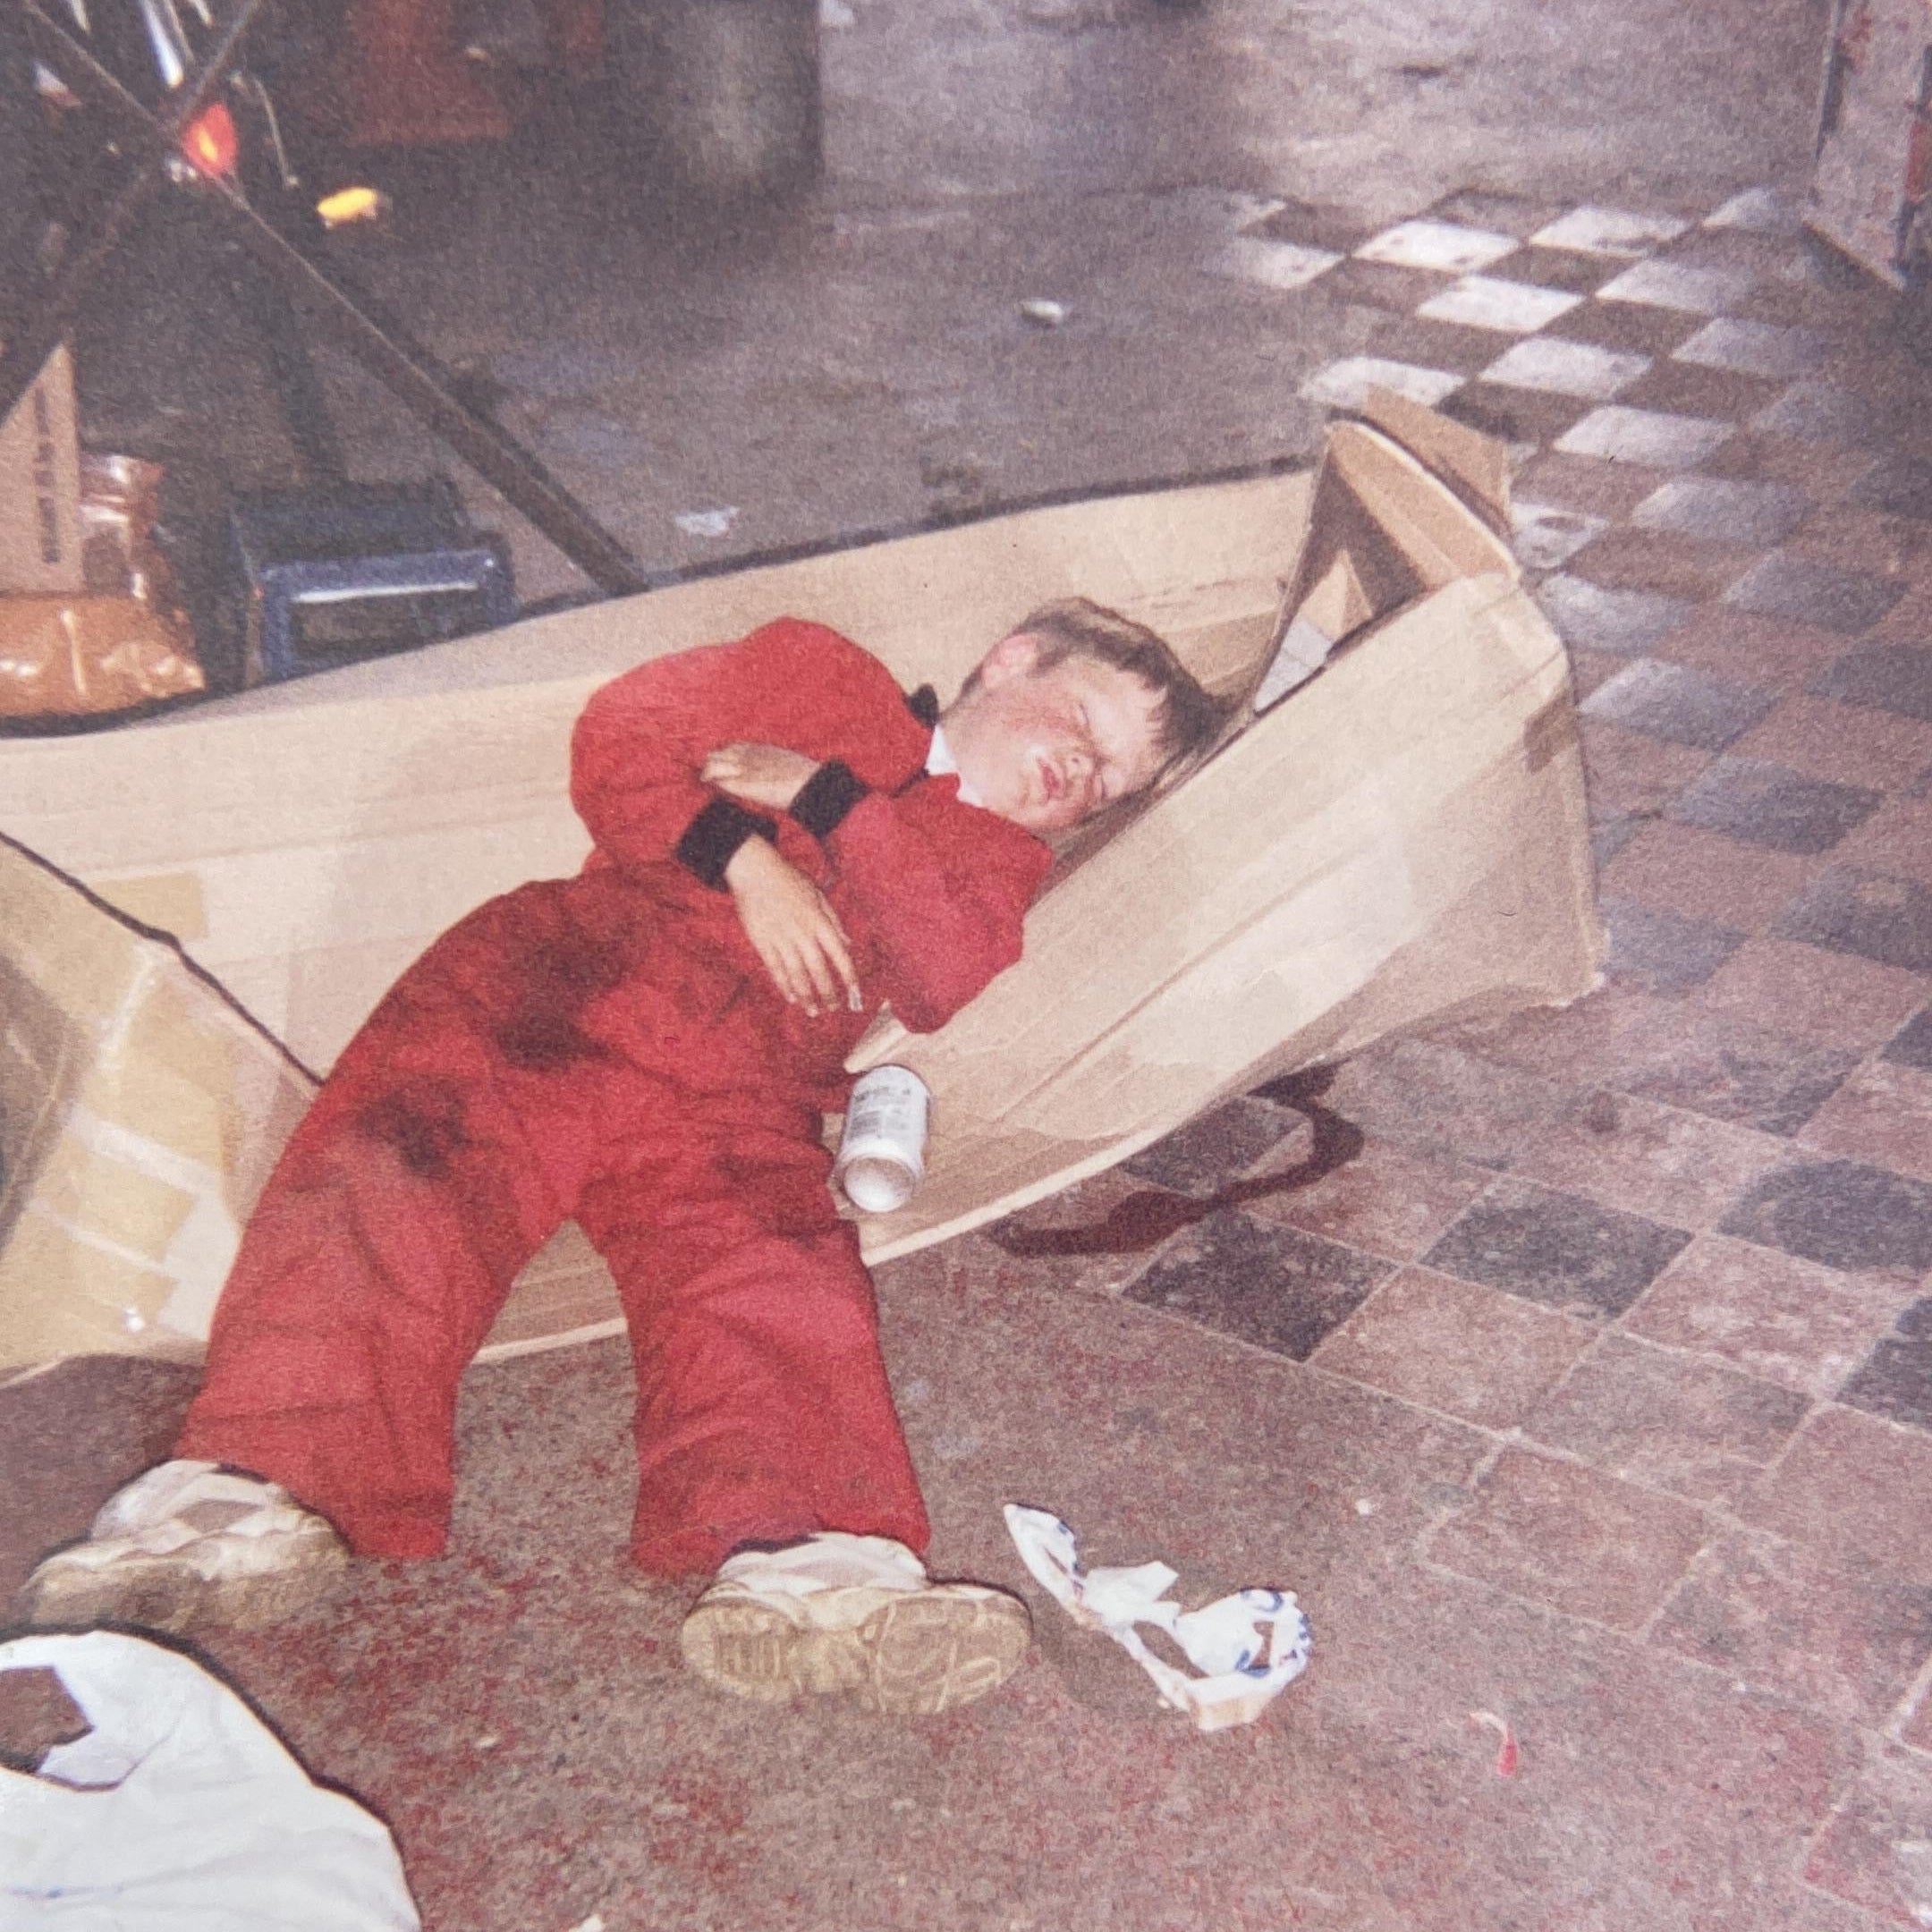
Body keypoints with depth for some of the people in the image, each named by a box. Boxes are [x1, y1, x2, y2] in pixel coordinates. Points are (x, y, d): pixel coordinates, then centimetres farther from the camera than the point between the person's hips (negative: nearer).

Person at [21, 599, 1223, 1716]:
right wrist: (748, 860, -2)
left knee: (781, 1280, -30)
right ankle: (246, 1500, -43)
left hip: (735, 1102, 1)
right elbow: (618, 741, 13)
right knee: (400, 1176, -28)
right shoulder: (822, 677, 26)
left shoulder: (996, 856, 29)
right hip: (560, 981, -1)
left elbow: (940, 979, 5)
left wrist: (819, 793, 2)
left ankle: (798, 1568, -55)